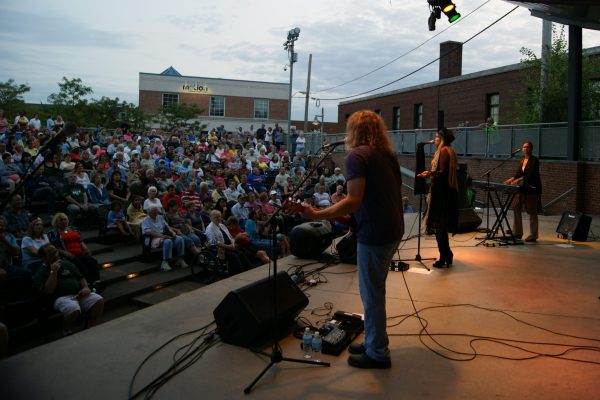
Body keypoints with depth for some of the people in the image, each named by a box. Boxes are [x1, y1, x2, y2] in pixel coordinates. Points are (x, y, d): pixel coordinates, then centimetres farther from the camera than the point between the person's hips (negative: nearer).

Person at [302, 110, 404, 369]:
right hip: (393, 229, 9)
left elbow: (353, 201, -23)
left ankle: (377, 353, 15)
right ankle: (373, 341, 31)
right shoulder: (387, 154, 13)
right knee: (374, 288, 20)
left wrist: (317, 215, -21)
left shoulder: (356, 156, -12)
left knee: (371, 292, 3)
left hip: (374, 233, -9)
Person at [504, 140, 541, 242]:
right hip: (522, 188, 7)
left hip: (532, 188, -7)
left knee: (532, 212, -2)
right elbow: (518, 172, 8)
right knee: (516, 208, 4)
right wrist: (510, 180, -8)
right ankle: (517, 233, 12)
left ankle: (533, 235, 6)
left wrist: (518, 180, -31)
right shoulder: (522, 160, 13)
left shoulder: (534, 160, -9)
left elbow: (530, 175, -20)